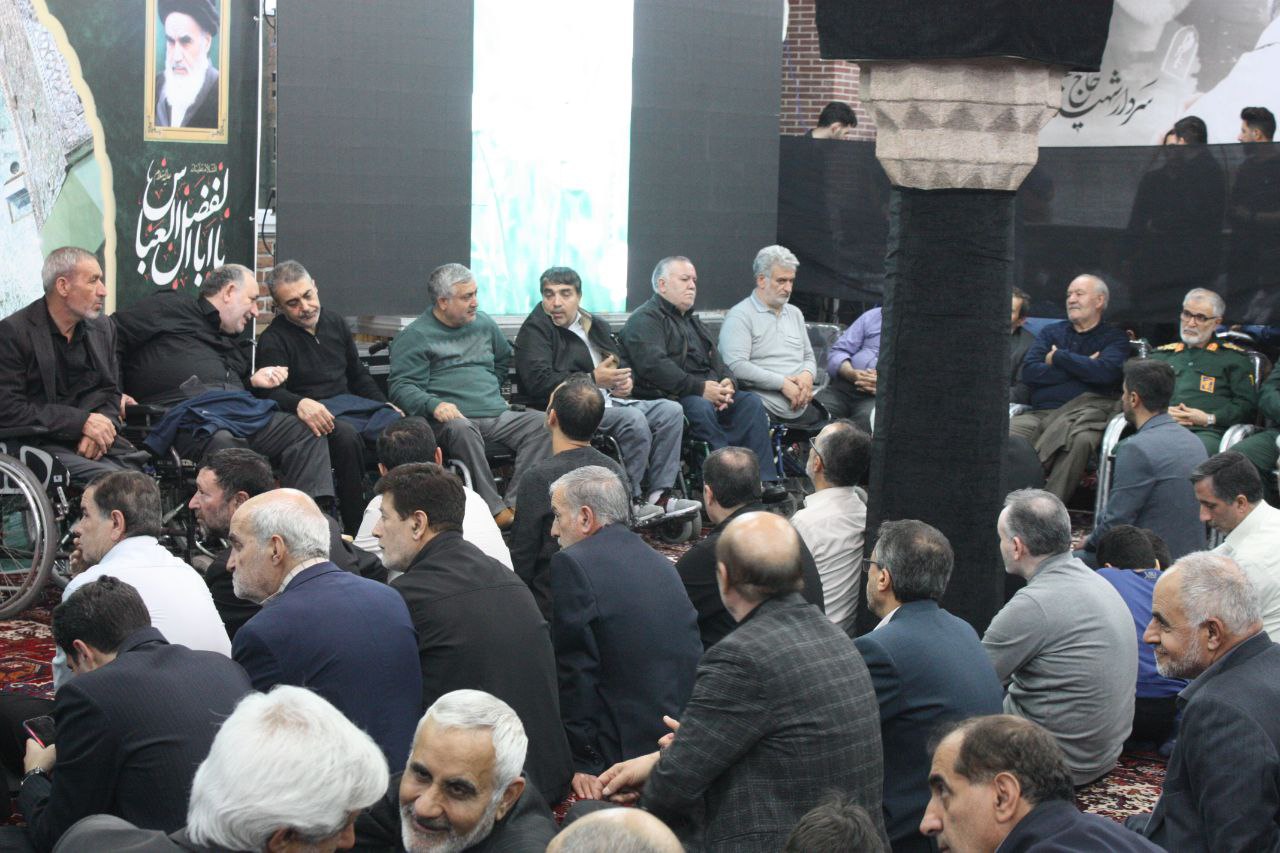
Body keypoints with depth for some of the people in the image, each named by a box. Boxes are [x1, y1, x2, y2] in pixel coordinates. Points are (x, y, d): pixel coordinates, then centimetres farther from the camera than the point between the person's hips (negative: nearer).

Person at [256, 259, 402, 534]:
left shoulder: (335, 323, 18)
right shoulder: (273, 340, 0)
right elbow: (271, 392, -16)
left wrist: (386, 406, 14)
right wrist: (300, 404, -37)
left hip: (351, 404, 6)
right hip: (313, 413, -6)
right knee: (346, 434, -39)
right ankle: (355, 528, -32)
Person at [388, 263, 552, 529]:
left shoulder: (483, 323, 20)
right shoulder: (414, 337, 2)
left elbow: (504, 358, 39)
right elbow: (401, 386, -8)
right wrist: (433, 404, -26)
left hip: (498, 416, 5)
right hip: (454, 417, -5)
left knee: (541, 423, -22)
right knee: (461, 430, -40)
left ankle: (515, 503, -30)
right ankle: (493, 509, -39)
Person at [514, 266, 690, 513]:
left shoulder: (596, 326, 22)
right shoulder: (534, 330, -2)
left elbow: (622, 365, 32)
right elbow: (539, 382, -17)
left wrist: (626, 382, 6)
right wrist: (593, 380, -18)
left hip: (611, 401, 8)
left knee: (671, 410, -9)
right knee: (634, 419, -30)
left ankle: (658, 493, -13)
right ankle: (631, 500, -20)